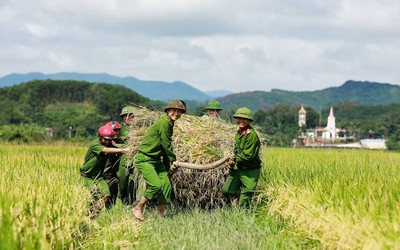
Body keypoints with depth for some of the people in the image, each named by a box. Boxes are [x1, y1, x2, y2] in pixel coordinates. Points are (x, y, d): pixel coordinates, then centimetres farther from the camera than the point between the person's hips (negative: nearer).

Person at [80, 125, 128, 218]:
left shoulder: (112, 146, 0)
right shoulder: (95, 144, -18)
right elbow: (107, 150, -35)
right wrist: (123, 150, -44)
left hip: (99, 177, 5)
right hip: (88, 177, -5)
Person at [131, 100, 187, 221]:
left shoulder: (170, 124, 13)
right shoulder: (163, 122, -18)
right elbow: (166, 144, -15)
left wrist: (167, 166, 20)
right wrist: (173, 160, -3)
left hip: (156, 160, 10)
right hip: (144, 159, -10)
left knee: (166, 184, 2)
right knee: (156, 185, -19)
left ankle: (161, 215, 9)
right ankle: (138, 209, -2)